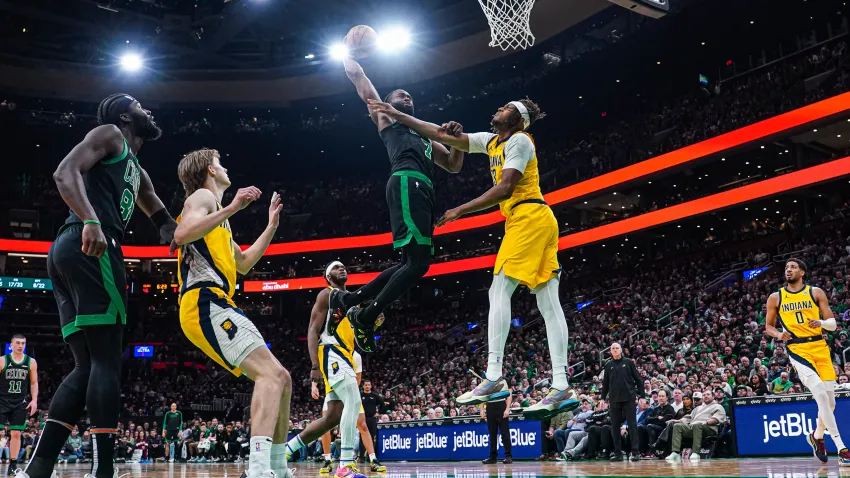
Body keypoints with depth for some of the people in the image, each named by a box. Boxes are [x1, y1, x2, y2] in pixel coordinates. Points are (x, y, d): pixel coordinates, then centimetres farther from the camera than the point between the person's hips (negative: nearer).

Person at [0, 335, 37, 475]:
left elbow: (34, 383, 9)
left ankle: (13, 465, 10)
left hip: (20, 403, 2)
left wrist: (34, 400, -1)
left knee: (16, 434, 3)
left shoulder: (31, 362, 3)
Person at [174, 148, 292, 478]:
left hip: (212, 307, 10)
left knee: (281, 379, 11)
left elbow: (244, 263, 39)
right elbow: (181, 234, -20)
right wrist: (232, 208, -19)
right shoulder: (202, 196, 3)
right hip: (206, 304, -10)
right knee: (271, 373, -25)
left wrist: (271, 226, 37)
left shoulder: (215, 210, 32)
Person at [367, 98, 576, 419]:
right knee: (548, 304, -1)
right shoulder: (492, 141, 22)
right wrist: (397, 114, 22)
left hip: (528, 218, -9)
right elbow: (442, 136, 22)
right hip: (538, 222, 9)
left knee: (500, 291, -14)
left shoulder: (519, 140, -3)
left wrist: (459, 211, -13)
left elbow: (504, 189, -15)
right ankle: (561, 388, -6)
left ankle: (494, 379, -19)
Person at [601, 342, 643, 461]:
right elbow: (605, 383, 14)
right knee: (615, 426, 4)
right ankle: (618, 453, 10)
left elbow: (638, 379, 3)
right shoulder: (608, 365, 10)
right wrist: (603, 398, 10)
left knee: (632, 424, -3)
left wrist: (641, 395, -2)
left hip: (628, 398, -3)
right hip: (614, 399, 3)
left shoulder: (628, 362, 3)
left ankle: (635, 452, -2)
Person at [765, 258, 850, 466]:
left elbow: (833, 323, 6)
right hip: (797, 350, -2)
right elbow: (768, 326, 13)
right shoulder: (775, 298, 6)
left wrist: (821, 322, -17)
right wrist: (779, 334, -9)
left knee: (830, 400, 6)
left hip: (820, 347, 2)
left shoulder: (816, 292, 6)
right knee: (821, 396, -19)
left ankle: (817, 436, 35)